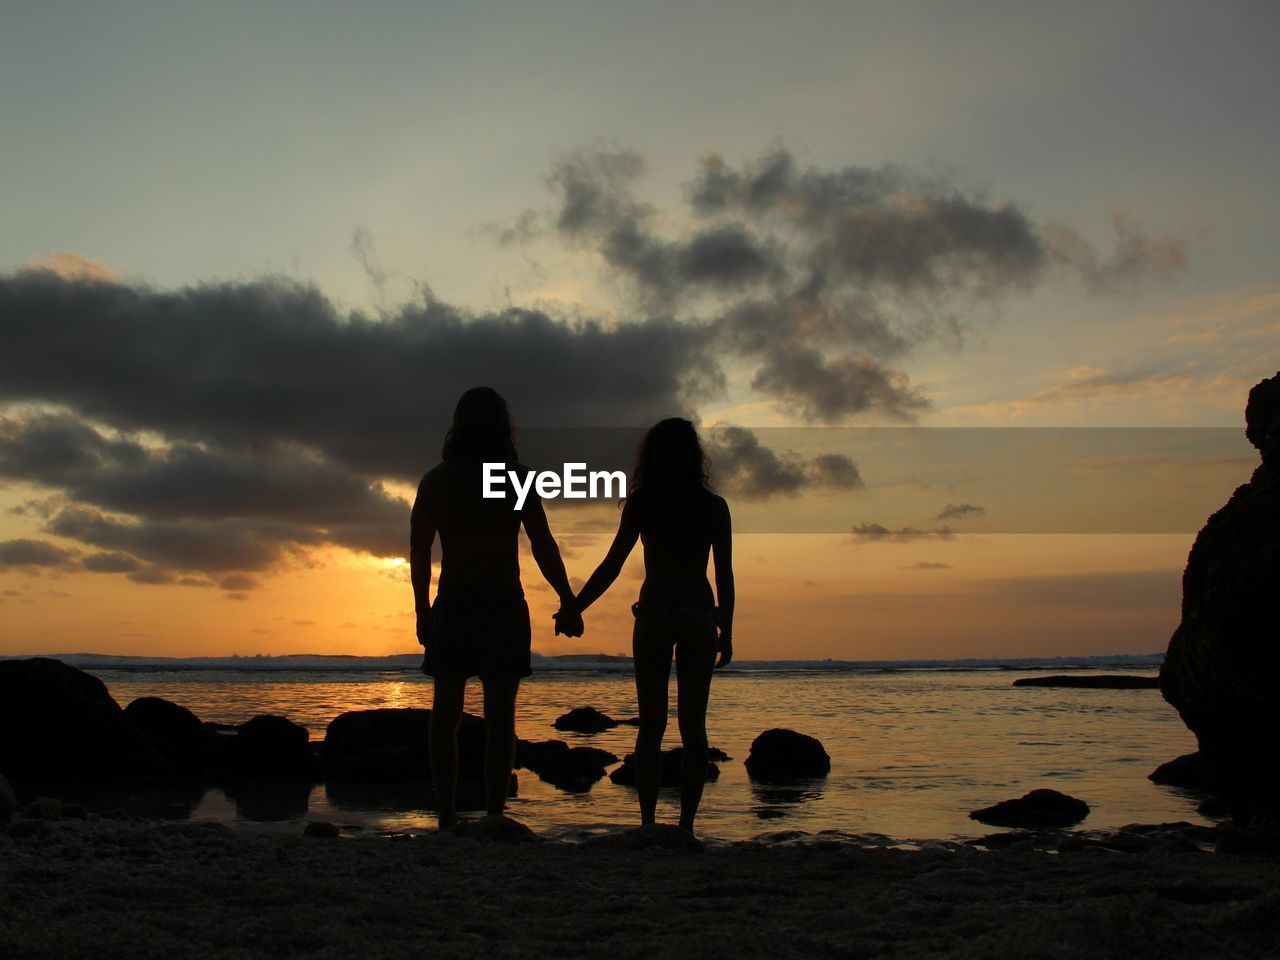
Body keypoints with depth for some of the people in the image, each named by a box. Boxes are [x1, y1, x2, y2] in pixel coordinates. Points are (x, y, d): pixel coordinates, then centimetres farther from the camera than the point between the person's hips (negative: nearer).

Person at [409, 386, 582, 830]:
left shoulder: (435, 481, 4)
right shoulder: (515, 477, -4)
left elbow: (418, 553, 6)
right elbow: (543, 546, -8)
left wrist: (422, 611, 14)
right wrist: (568, 602, -3)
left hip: (451, 609, 2)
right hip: (503, 609, -2)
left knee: (445, 715, 7)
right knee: (499, 717, 2)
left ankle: (447, 817, 4)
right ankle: (494, 816, 0)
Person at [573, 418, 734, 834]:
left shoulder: (642, 503, -2)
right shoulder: (714, 507, 2)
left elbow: (612, 565, -5)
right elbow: (725, 575, 2)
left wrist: (574, 607, 0)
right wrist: (726, 631, 10)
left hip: (654, 616, -1)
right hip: (699, 617, 1)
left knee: (651, 725, 5)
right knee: (693, 726, 6)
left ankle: (648, 821, 1)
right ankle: (687, 823, 4)